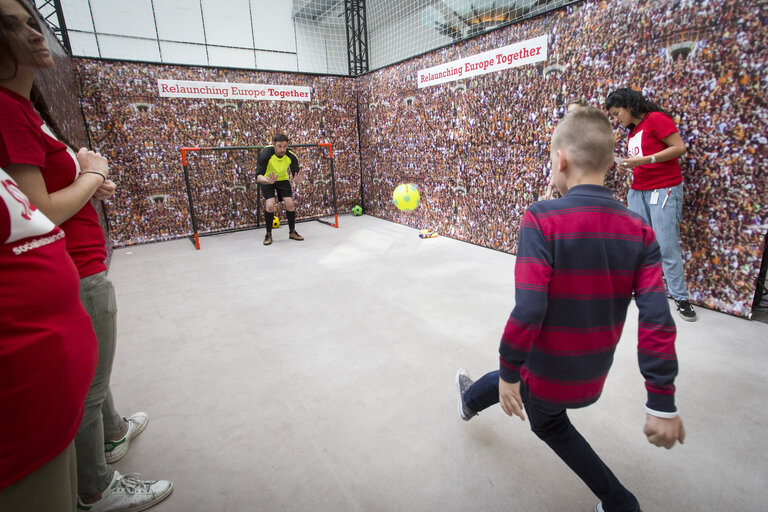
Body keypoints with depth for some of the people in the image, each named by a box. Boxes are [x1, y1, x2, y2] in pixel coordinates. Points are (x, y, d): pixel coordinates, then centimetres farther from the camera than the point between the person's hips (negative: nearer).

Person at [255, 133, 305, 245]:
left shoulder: (291, 156, -24)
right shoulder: (266, 153, -33)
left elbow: (296, 174, -18)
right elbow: (258, 176, -37)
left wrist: (298, 179, -43)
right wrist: (269, 181, -58)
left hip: (283, 179, 3)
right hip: (267, 180, -3)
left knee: (290, 204, -8)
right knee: (270, 205, -19)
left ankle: (292, 232, 13)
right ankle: (268, 235, 0)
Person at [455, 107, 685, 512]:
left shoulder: (541, 219, -25)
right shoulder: (639, 231, -9)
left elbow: (528, 311, -29)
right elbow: (657, 321, -11)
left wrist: (508, 373, -15)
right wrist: (662, 404, -4)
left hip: (548, 370, -4)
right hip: (593, 376, 4)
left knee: (549, 422, 29)